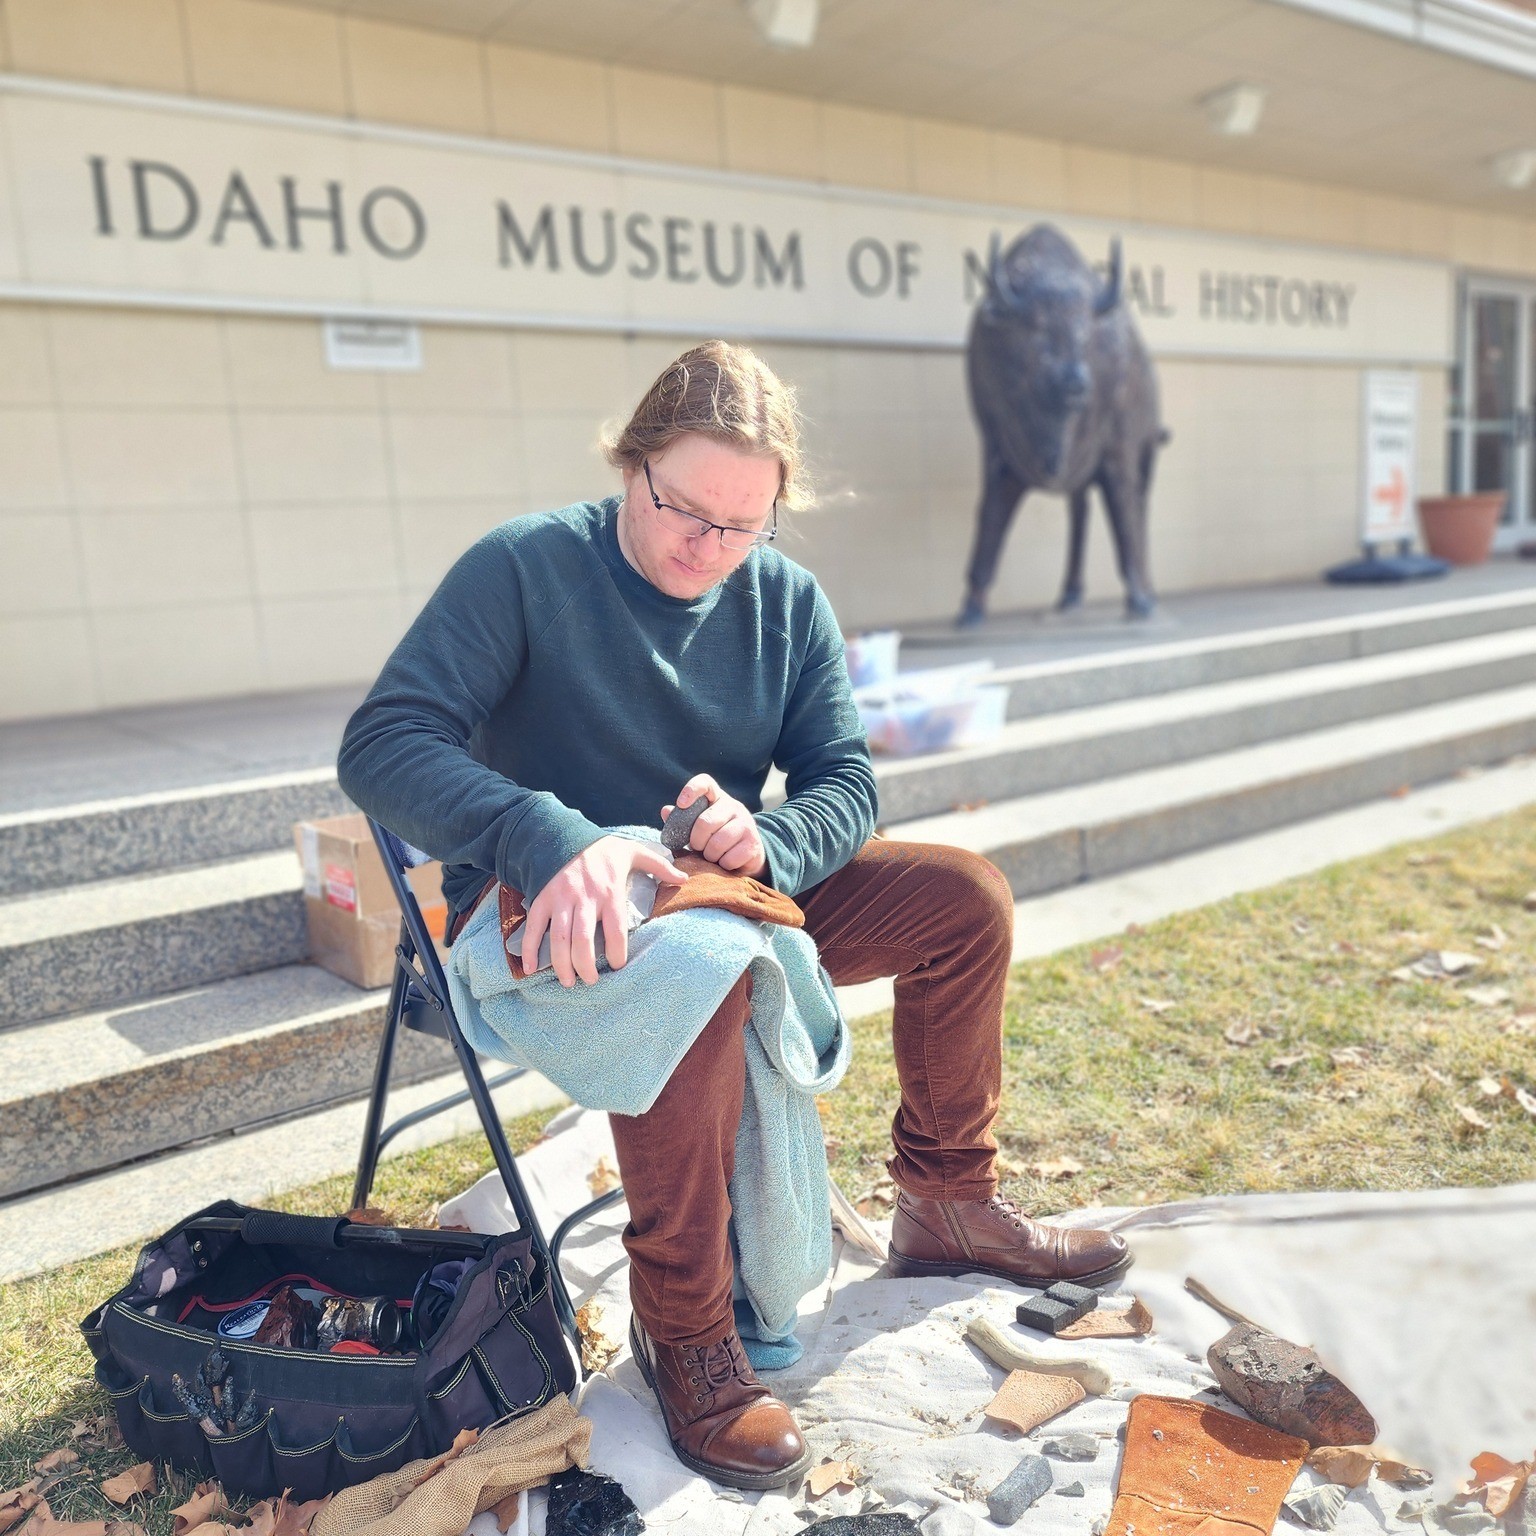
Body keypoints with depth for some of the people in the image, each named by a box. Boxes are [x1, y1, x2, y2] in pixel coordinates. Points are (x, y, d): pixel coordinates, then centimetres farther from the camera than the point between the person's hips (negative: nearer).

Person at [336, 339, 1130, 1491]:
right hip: (556, 918, -5)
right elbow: (381, 746, -24)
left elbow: (847, 780, -1)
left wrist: (771, 840, -25)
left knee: (966, 898, -6)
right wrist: (549, 841, -42)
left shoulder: (786, 598, 2)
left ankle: (946, 1205, 11)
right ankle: (683, 1326, -19)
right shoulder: (524, 567, -13)